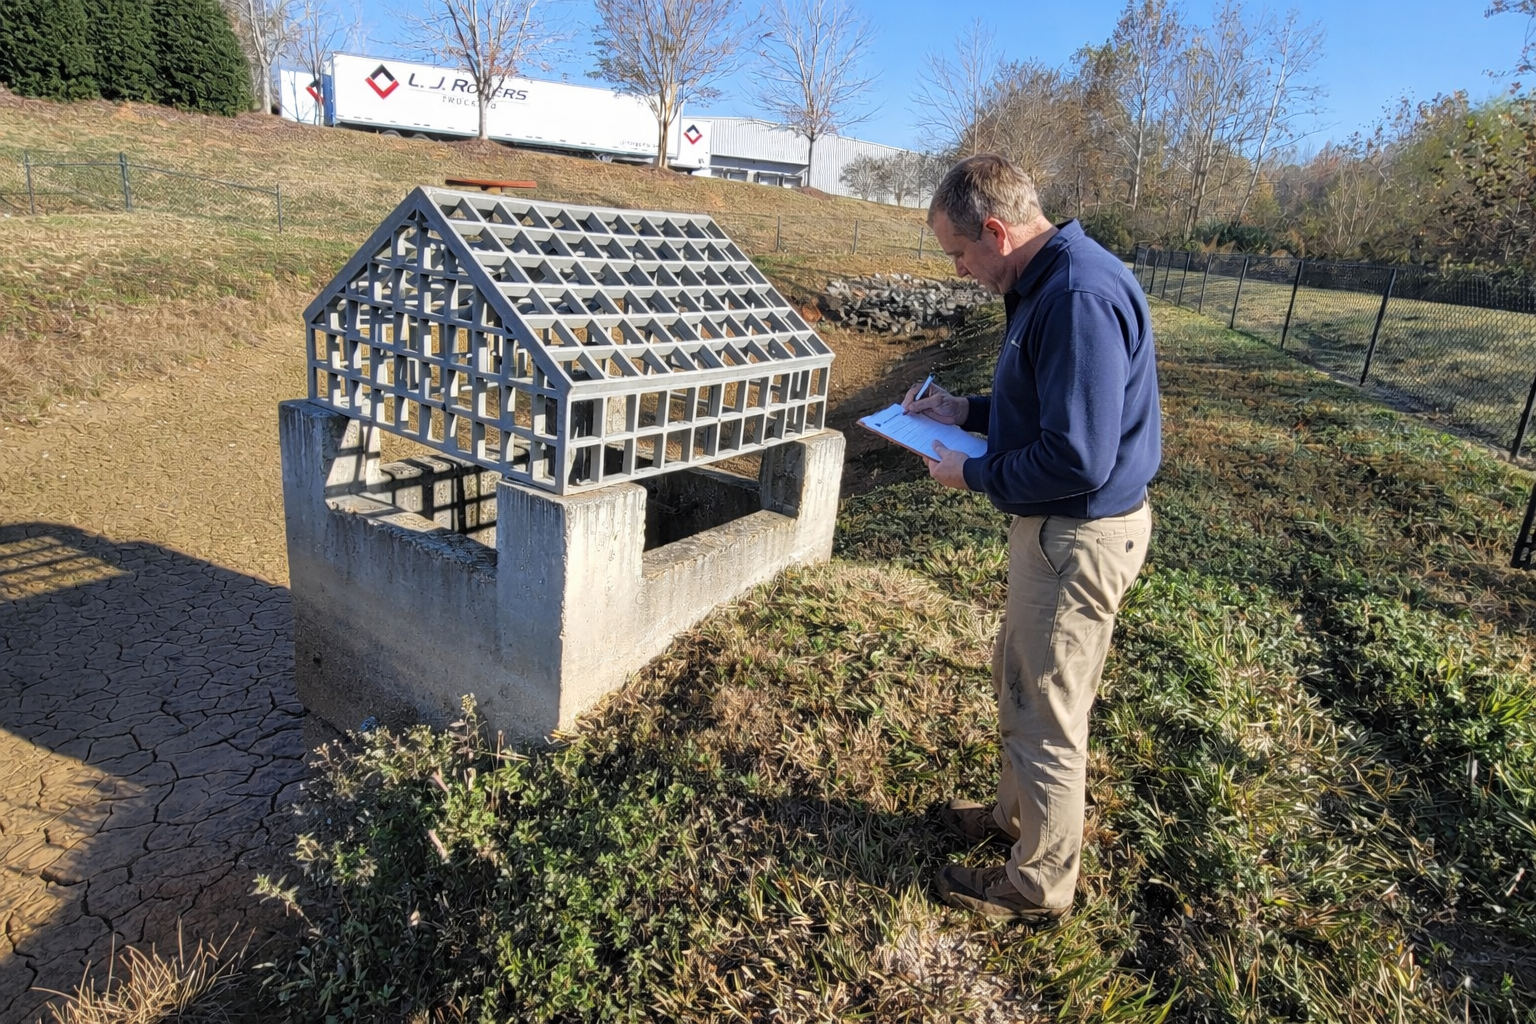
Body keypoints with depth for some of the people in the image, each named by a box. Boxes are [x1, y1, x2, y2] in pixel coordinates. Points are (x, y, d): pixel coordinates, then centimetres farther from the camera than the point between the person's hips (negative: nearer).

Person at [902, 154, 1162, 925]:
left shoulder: (1079, 298, -26)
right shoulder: (1047, 281, 8)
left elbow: (1078, 458, -29)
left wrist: (975, 476, -15)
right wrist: (966, 411, 7)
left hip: (1079, 536, -10)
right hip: (1058, 527, 10)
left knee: (1046, 716, 6)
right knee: (1019, 682, 24)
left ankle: (1038, 886, 27)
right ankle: (1015, 816, 46)